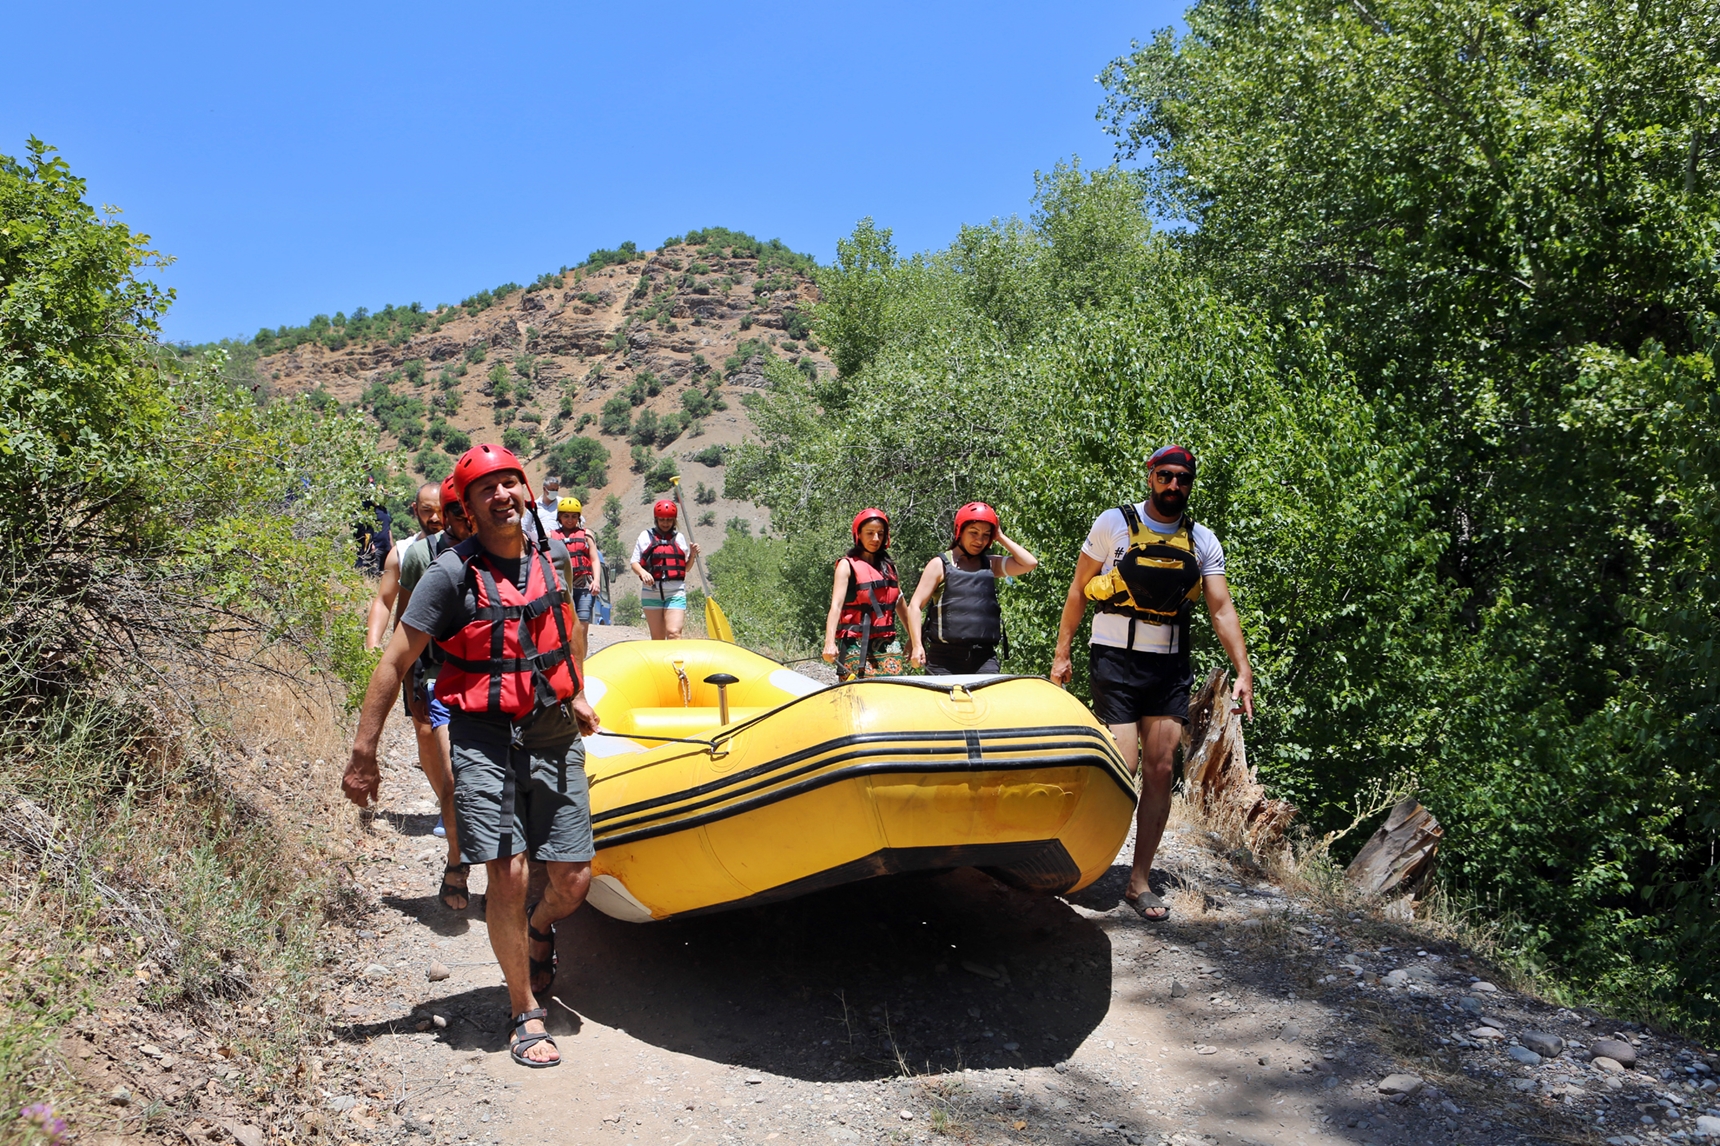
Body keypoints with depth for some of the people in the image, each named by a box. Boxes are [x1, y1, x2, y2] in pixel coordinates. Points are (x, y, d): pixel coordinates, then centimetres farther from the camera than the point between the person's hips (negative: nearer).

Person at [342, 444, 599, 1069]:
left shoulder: (544, 558, 7)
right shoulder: (452, 573, -9)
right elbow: (393, 663, -8)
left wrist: (576, 696, 30)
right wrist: (363, 754, -10)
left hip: (553, 736, 4)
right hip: (484, 739, -4)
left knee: (573, 880, 3)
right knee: (508, 876, -10)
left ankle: (539, 930, 39)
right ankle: (525, 1013, 10)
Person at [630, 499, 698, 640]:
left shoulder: (679, 537, 13)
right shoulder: (646, 536, 8)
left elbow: (686, 567, 19)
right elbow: (634, 562, 6)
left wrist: (692, 555, -1)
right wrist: (642, 572, -15)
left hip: (675, 593, 0)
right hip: (651, 593, 0)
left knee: (673, 633, -16)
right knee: (657, 637, 5)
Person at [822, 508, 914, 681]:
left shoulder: (889, 566, 17)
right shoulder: (848, 565, 0)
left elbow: (901, 605, 22)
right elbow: (836, 605, -12)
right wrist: (830, 643, -25)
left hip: (886, 647, 5)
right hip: (855, 646, -5)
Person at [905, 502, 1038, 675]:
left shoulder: (991, 564, 16)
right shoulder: (940, 565, 6)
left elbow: (1030, 563, 2)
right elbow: (915, 606, 1)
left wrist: (1001, 538, 7)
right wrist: (917, 645, -9)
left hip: (984, 656, 3)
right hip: (945, 656, -2)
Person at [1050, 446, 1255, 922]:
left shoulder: (1202, 541, 7)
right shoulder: (1114, 524, -2)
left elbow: (1221, 609, 2)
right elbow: (1079, 590, 3)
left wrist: (1244, 671, -8)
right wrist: (1061, 653, 0)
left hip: (1170, 668, 4)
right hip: (1115, 661, -3)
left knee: (1161, 770, 2)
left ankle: (1139, 881, 12)